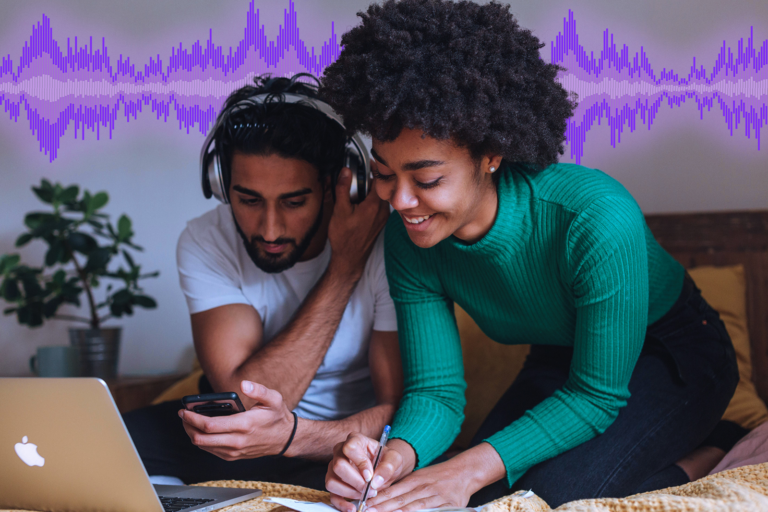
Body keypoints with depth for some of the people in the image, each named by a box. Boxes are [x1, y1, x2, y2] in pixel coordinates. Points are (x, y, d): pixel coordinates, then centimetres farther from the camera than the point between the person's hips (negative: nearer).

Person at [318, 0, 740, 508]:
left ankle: (685, 468, 0)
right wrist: (397, 456, -39)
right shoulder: (409, 240, -19)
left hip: (674, 357, -6)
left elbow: (598, 395, -28)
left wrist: (473, 467, -39)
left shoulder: (598, 220, -37)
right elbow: (435, 389, -15)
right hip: (559, 363, 6)